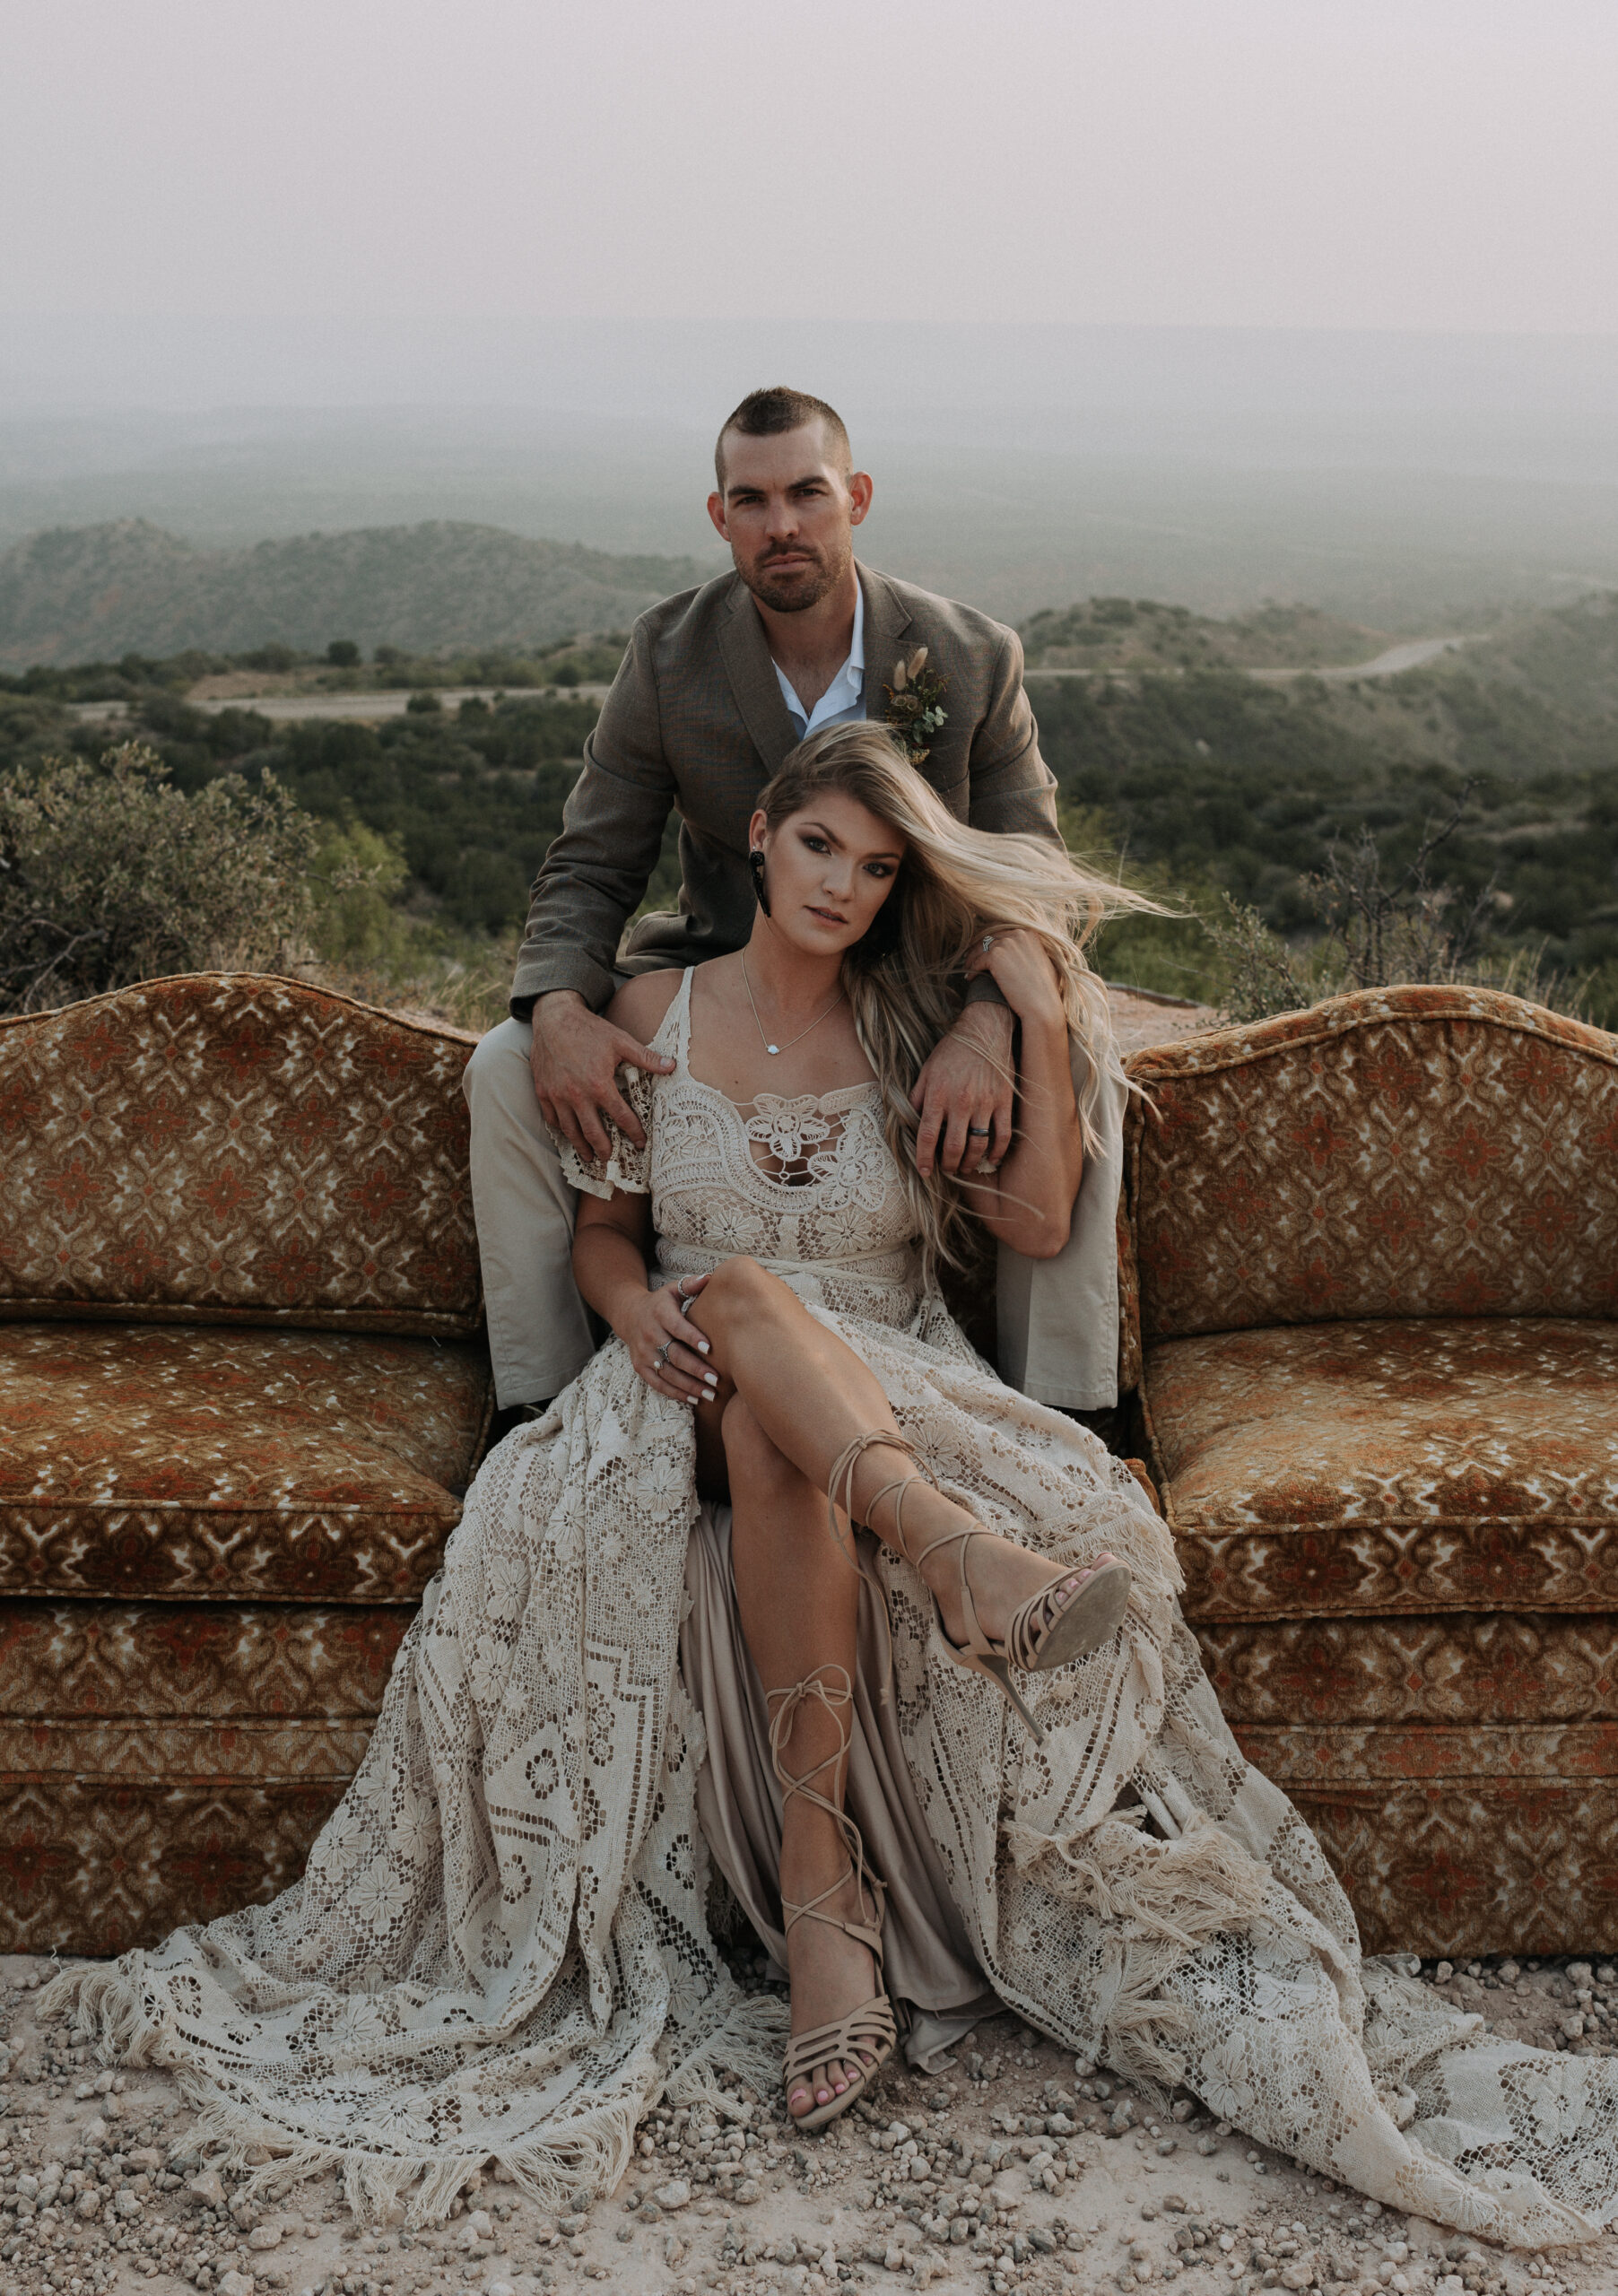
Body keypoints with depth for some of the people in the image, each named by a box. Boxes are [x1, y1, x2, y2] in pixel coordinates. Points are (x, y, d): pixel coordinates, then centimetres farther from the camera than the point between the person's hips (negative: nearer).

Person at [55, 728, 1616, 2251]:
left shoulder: (916, 1032, 11)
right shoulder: (653, 1021, 11)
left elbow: (1039, 1223, 1)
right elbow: (603, 1229, 14)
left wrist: (1044, 1018, -4)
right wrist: (634, 1304, -9)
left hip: (892, 1402, 0)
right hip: (700, 1390, 0)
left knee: (765, 1411, -39)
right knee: (741, 1301, -37)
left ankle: (819, 1872, -40)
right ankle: (951, 1544, -56)